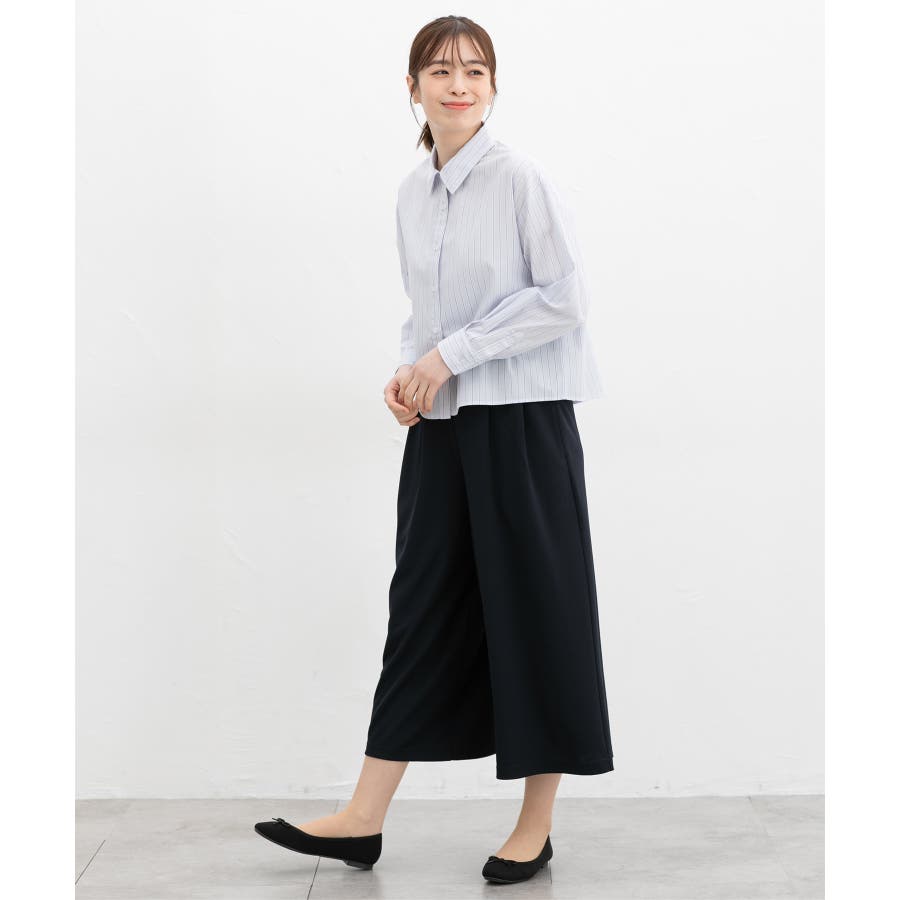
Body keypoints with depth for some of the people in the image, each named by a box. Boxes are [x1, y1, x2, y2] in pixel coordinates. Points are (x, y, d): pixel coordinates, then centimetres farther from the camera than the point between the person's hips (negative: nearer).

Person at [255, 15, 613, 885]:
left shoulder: (520, 176, -9)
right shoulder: (412, 193, 11)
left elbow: (563, 295, -13)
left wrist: (452, 354, -14)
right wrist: (410, 368, 0)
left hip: (523, 418, -6)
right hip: (442, 422, 6)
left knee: (532, 607, 2)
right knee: (422, 604, 8)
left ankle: (535, 827, 16)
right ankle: (364, 820, 14)